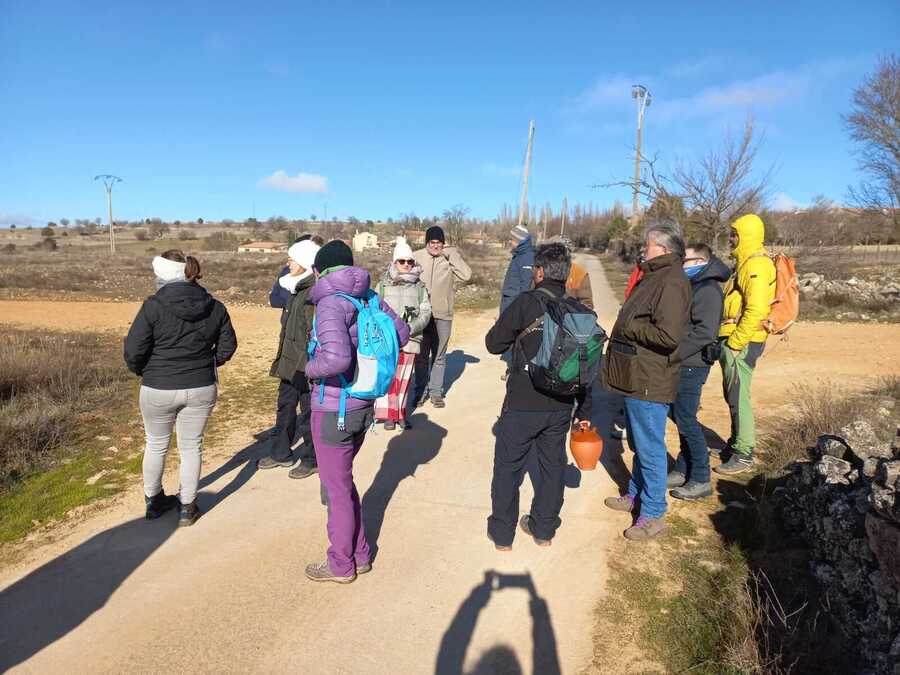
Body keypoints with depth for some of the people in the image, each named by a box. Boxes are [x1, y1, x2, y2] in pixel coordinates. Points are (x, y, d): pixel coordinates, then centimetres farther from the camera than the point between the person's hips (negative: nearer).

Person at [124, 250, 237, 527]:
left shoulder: (154, 305, -15)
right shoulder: (214, 307, -3)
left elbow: (133, 350, -15)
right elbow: (227, 346, 5)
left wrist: (141, 371, 6)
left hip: (158, 390, -2)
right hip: (201, 389, 2)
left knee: (156, 445, 19)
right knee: (192, 446, 14)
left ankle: (153, 501, 35)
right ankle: (188, 507, 23)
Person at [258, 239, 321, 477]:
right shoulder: (295, 289, 11)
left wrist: (306, 366, -21)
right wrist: (282, 358, 20)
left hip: (305, 366, -9)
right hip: (289, 362, 9)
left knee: (308, 412, 6)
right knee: (284, 408, 19)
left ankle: (311, 460, 22)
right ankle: (281, 453, 35)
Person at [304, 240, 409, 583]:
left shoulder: (331, 302, -19)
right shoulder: (368, 296, 2)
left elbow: (336, 358, -33)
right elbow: (401, 332, 13)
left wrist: (311, 368, -13)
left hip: (334, 410, -7)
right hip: (363, 406, 7)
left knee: (336, 489, 10)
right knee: (344, 482, 23)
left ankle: (341, 565, 27)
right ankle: (360, 555, 35)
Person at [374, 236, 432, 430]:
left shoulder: (419, 287, 6)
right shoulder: (383, 286, 2)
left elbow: (425, 312, 1)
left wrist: (410, 328, -14)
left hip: (410, 340, 2)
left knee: (404, 378, 9)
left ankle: (402, 414, 22)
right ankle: (388, 414, 10)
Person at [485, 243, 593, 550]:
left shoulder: (526, 303, -14)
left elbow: (493, 343, -9)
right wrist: (584, 412, 14)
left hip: (522, 404, -5)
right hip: (561, 406, 5)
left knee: (508, 466, 10)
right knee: (553, 465, 18)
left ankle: (502, 533, 21)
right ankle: (544, 528, 31)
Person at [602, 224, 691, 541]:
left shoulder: (671, 283, -20)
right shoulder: (654, 276, 13)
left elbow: (669, 334, -30)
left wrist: (630, 328, -18)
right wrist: (626, 329, 7)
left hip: (649, 382, -10)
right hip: (636, 378, 11)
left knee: (650, 448, 1)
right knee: (638, 443, 22)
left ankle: (653, 514, 14)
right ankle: (635, 495, 39)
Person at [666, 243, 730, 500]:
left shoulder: (707, 289, -16)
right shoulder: (691, 285, 15)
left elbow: (705, 331, -25)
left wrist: (675, 353, -24)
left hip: (692, 365, -10)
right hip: (680, 364, 10)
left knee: (686, 421, -4)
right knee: (678, 416, 15)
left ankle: (701, 480, 8)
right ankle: (683, 470, 27)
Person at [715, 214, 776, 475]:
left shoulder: (756, 266, -16)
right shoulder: (746, 262, 17)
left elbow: (756, 310, -24)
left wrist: (735, 343, -21)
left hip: (741, 342, -10)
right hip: (733, 339, 10)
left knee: (738, 398, -4)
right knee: (732, 395, 19)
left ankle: (744, 455, 6)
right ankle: (736, 443, 32)